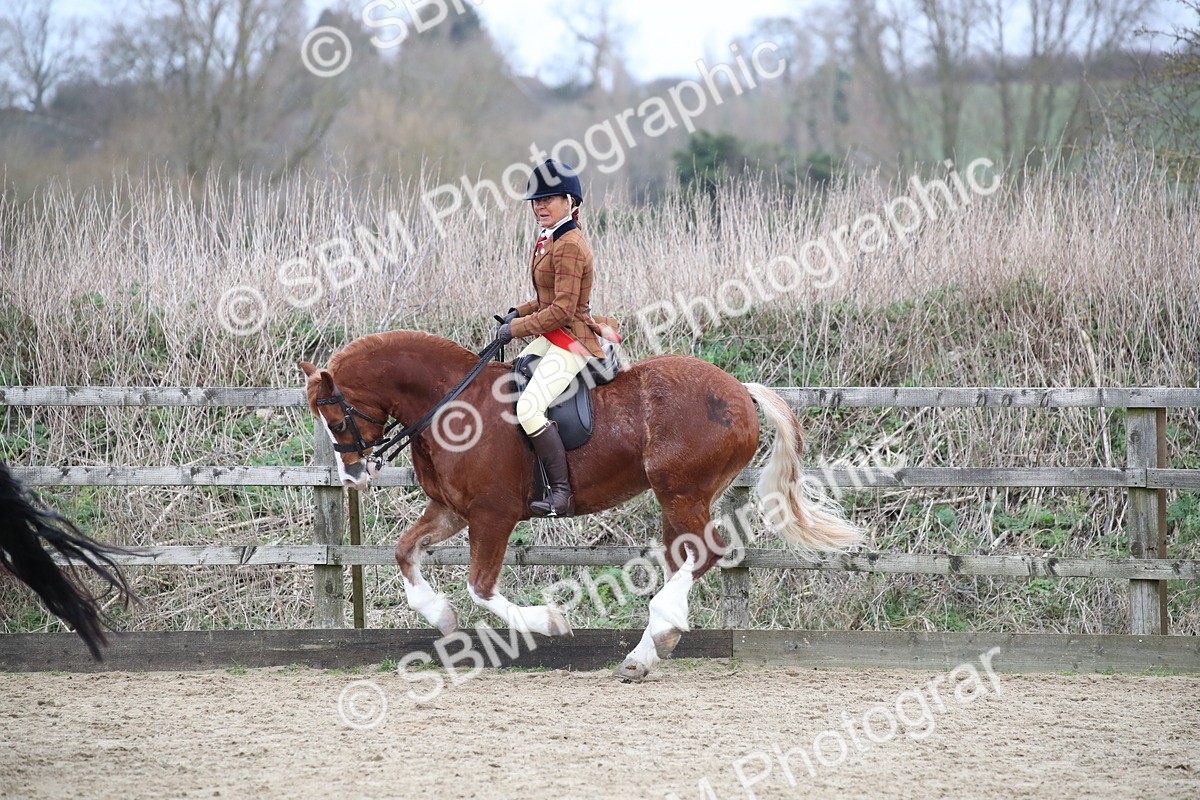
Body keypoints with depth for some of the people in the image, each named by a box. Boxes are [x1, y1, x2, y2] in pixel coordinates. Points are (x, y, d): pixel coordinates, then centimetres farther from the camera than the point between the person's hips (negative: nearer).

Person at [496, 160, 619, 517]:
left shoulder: (569, 246, -19)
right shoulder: (551, 240, 13)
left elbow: (563, 309, -22)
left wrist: (517, 328, -16)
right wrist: (518, 313, 8)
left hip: (571, 343, -11)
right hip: (552, 338, 11)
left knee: (529, 408, -26)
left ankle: (561, 493, -22)